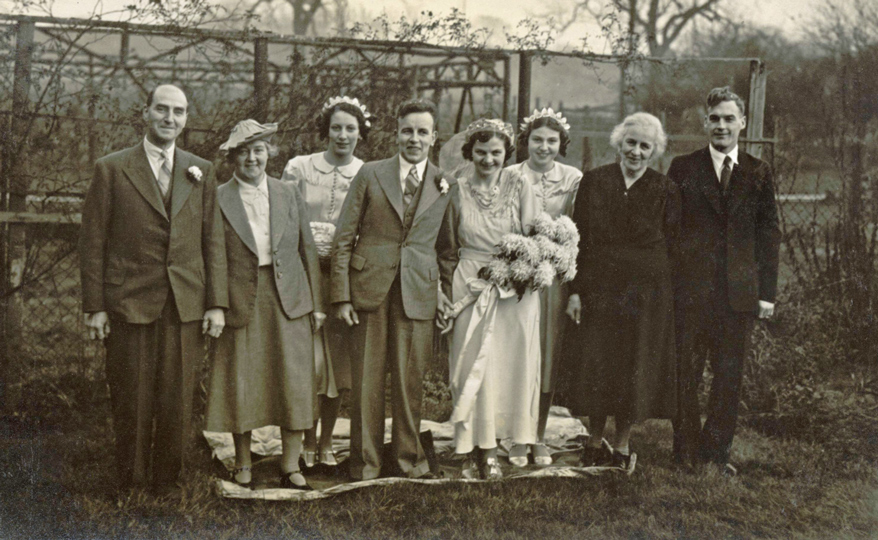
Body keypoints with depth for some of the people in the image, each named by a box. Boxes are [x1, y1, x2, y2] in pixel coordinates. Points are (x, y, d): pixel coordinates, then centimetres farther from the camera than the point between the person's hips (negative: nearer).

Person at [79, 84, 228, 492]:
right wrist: (94, 306, -4)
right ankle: (130, 486, 22)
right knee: (132, 404, 5)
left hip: (185, 305, 2)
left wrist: (216, 303, 2)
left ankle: (167, 484, 22)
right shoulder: (111, 169, 3)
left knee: (177, 403, 5)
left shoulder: (201, 172, 11)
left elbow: (213, 240, 9)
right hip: (129, 303, -2)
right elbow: (93, 241, 1)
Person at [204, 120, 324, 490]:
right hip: (241, 302, -2)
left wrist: (316, 303, 8)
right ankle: (243, 466, 20)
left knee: (294, 385, 2)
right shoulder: (218, 200, 0)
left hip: (288, 301, 2)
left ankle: (291, 467, 13)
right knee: (240, 386, 4)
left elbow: (307, 249, 11)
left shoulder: (289, 195, 9)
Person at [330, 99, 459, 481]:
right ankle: (365, 462, 14)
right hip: (369, 290, -1)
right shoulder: (370, 175, 5)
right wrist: (342, 296, -3)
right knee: (366, 379, 2)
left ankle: (408, 457, 21)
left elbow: (448, 249, 16)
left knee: (410, 381, 4)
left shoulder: (446, 187, 9)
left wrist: (449, 296, 8)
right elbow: (343, 238, 3)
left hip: (418, 294, 1)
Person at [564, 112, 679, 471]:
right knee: (594, 367, 5)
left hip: (646, 292, 0)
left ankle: (621, 447, 21)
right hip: (599, 288, 1)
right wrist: (575, 290, -3)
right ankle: (595, 445, 22)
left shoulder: (664, 191, 1)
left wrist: (662, 291, -4)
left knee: (635, 370, 5)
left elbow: (671, 247, 3)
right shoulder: (594, 182, 2)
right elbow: (579, 238, 2)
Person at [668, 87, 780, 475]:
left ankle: (716, 451, 19)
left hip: (739, 292, 2)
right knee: (685, 374, 4)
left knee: (730, 377, 6)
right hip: (690, 287, -1)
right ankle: (686, 452, 15)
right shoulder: (683, 168, 4)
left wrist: (767, 292, 1)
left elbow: (769, 234, 7)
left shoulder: (758, 173, 8)